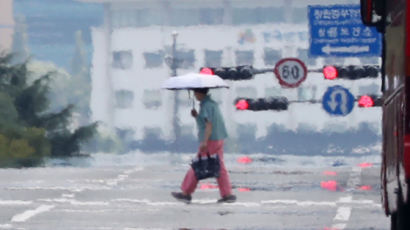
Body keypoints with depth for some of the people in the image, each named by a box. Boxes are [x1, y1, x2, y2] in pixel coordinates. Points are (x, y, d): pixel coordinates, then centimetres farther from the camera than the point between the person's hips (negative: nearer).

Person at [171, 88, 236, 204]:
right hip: (219, 139, 9)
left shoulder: (206, 105, -13)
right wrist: (196, 116, 8)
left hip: (210, 141, -9)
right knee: (220, 167, 8)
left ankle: (186, 193, 3)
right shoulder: (213, 103, 16)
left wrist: (204, 141, -25)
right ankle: (227, 194, 3)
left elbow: (209, 124, -21)